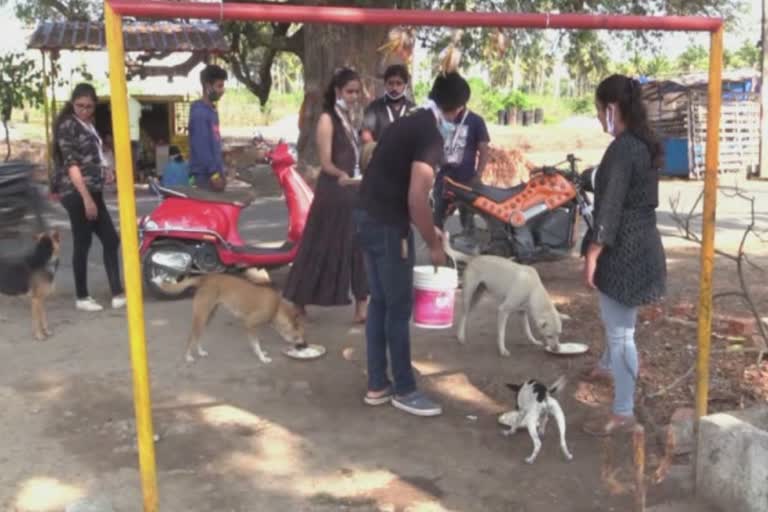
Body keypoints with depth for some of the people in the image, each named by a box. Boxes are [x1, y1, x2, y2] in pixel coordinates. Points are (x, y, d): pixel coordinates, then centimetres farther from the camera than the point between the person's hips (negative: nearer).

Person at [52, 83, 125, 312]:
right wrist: (87, 198, -23)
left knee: (111, 240, 7)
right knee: (82, 244, -1)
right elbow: (71, 164, -18)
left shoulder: (87, 124, 16)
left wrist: (104, 172, 8)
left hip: (92, 192, 9)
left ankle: (117, 293, 11)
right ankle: (82, 297, 10)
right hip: (77, 194, -9)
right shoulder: (68, 125, -10)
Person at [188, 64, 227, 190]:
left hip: (214, 171, 9)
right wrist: (214, 173, -21)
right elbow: (201, 147, -20)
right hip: (205, 174, -9)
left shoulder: (212, 110, 15)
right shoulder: (199, 112, -14)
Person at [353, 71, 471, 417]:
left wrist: (428, 228, 24)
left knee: (379, 303, 16)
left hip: (368, 215, 10)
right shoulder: (431, 135, -16)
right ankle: (404, 390, 15)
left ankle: (377, 385, 24)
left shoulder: (410, 122, 14)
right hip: (387, 224, -10)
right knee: (400, 308, 2)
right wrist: (433, 244, -10)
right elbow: (416, 198, -23)